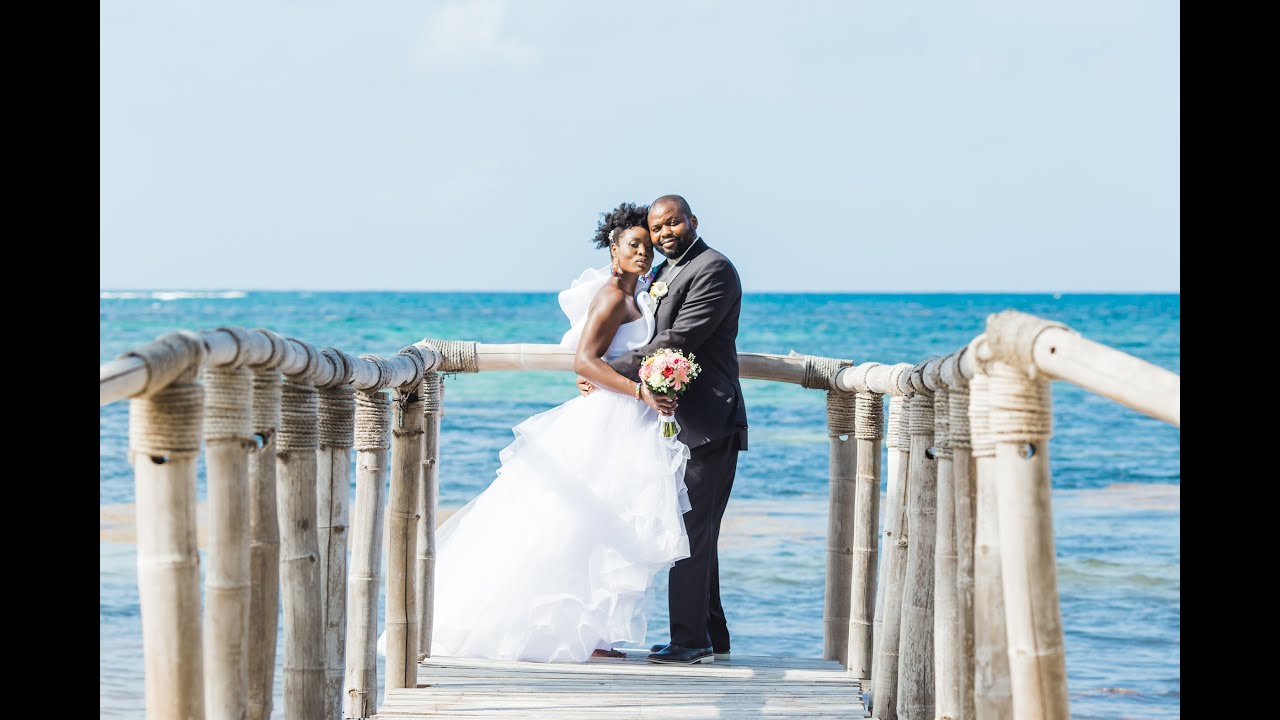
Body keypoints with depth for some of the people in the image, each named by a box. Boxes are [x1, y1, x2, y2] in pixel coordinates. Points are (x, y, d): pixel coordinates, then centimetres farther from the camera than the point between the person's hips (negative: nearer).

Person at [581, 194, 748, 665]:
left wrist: (608, 371, -16)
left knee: (691, 532, -9)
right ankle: (711, 637, 21)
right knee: (694, 534, 13)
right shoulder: (663, 274, 18)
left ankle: (691, 640, -5)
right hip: (680, 425, 10)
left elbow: (676, 341, -19)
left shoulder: (714, 270, -12)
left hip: (707, 425, -10)